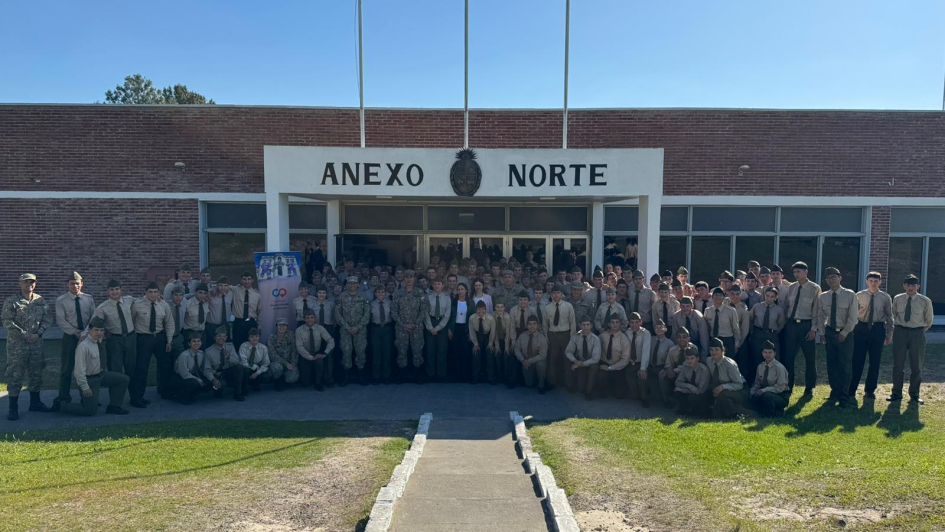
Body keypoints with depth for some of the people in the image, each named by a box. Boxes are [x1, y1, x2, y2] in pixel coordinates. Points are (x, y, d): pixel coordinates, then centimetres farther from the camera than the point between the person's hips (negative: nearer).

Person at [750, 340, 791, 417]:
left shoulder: (779, 367, -16)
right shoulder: (760, 366, 2)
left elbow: (780, 387, -18)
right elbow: (757, 383, 10)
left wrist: (763, 390, -26)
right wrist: (752, 392, -10)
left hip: (781, 396, -5)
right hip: (766, 393, 5)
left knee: (766, 395, -35)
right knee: (754, 397, -24)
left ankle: (772, 415, -8)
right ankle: (764, 414, 2)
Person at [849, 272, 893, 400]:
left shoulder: (886, 297, 2)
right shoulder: (859, 296, 2)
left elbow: (889, 316, 7)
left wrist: (889, 335, 7)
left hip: (878, 329, 1)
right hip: (861, 328, -1)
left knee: (875, 362, 8)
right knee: (857, 360, 0)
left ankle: (870, 391, 22)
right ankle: (851, 390, 8)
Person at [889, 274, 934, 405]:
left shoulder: (925, 301, -5)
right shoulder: (897, 299, 0)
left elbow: (928, 321, 8)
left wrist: (920, 331, 12)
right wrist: (898, 328, 13)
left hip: (917, 334, -1)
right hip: (900, 332, 1)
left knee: (916, 365, 8)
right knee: (898, 364, 4)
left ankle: (914, 394, 22)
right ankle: (896, 393, 14)